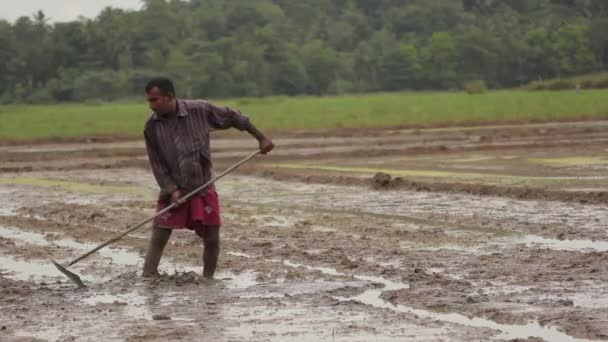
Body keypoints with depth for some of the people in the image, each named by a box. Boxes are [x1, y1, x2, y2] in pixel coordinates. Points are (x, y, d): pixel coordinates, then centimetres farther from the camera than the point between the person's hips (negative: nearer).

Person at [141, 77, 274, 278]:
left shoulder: (200, 110, -13)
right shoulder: (152, 127, -9)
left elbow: (232, 118, 0)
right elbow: (157, 163, -4)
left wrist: (261, 138, 5)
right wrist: (171, 190, -14)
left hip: (203, 188, 0)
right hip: (174, 191, 0)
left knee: (212, 239, 0)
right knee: (159, 237, -7)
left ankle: (207, 279, 15)